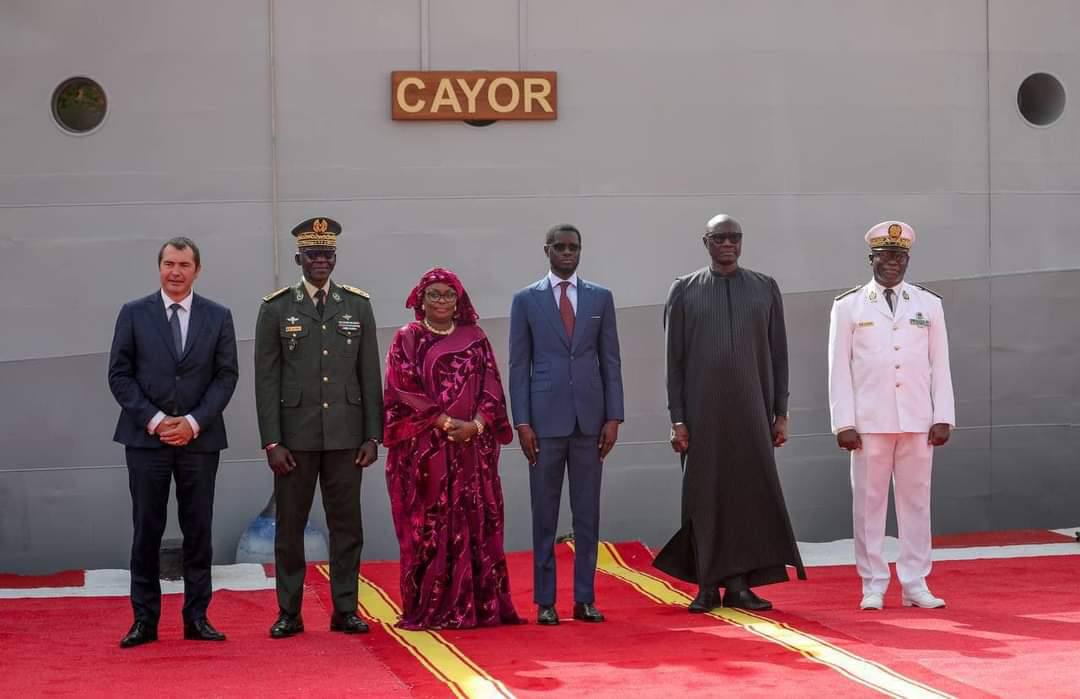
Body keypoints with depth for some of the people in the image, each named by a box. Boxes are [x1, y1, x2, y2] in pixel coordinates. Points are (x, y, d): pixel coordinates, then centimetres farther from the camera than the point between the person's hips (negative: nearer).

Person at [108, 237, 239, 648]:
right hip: (146, 439, -1)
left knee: (198, 532, 4)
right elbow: (119, 375, 1)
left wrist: (194, 422, -10)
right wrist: (154, 419, -10)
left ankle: (197, 618, 11)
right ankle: (145, 620, 7)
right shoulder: (134, 314, 4)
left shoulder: (218, 317, 6)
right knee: (146, 531, 1)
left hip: (199, 440, 1)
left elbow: (226, 376, 3)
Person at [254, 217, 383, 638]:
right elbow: (266, 380, -1)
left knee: (346, 525, 5)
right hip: (296, 437, -1)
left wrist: (373, 436, 2)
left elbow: (370, 376, 7)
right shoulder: (276, 309, 1)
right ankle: (289, 613, 12)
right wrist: (272, 442, -7)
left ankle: (345, 610, 14)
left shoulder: (358, 306, 7)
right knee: (290, 526, 4)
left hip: (345, 437, 2)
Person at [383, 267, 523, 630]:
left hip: (472, 450, 3)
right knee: (428, 528, -3)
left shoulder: (475, 340, 11)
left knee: (476, 526, 1)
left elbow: (491, 390, 6)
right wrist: (445, 422, -14)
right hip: (423, 451, -3)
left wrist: (476, 424, -12)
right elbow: (403, 392, -5)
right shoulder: (407, 339, 4)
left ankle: (479, 607, 5)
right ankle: (429, 610, 1)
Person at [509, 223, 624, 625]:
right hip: (545, 418, -2)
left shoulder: (600, 297, 9)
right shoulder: (526, 300, 4)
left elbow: (610, 361, 8)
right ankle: (545, 601, 6)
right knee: (545, 515, 2)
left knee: (588, 514, 4)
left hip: (589, 418, 2)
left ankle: (585, 599, 9)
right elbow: (519, 365, 2)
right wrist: (522, 422, -5)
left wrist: (613, 417, 1)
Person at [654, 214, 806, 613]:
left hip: (751, 409, 1)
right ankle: (707, 586, 10)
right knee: (705, 496, 2)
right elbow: (674, 360, 3)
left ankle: (738, 584, 4)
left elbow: (778, 354, 8)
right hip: (703, 411, -1)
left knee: (751, 493, -2)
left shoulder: (765, 289, 8)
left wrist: (781, 412, 3)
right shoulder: (684, 291, 4)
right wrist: (677, 419, -4)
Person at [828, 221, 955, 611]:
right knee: (868, 502, 1)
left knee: (916, 501, 5)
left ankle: (915, 584, 11)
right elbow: (839, 369, 1)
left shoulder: (929, 304, 9)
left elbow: (940, 364, 8)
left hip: (918, 422, 2)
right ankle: (873, 586, 8)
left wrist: (943, 417, 1)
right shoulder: (848, 306, 4)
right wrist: (844, 423, -5)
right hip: (869, 423, -2)